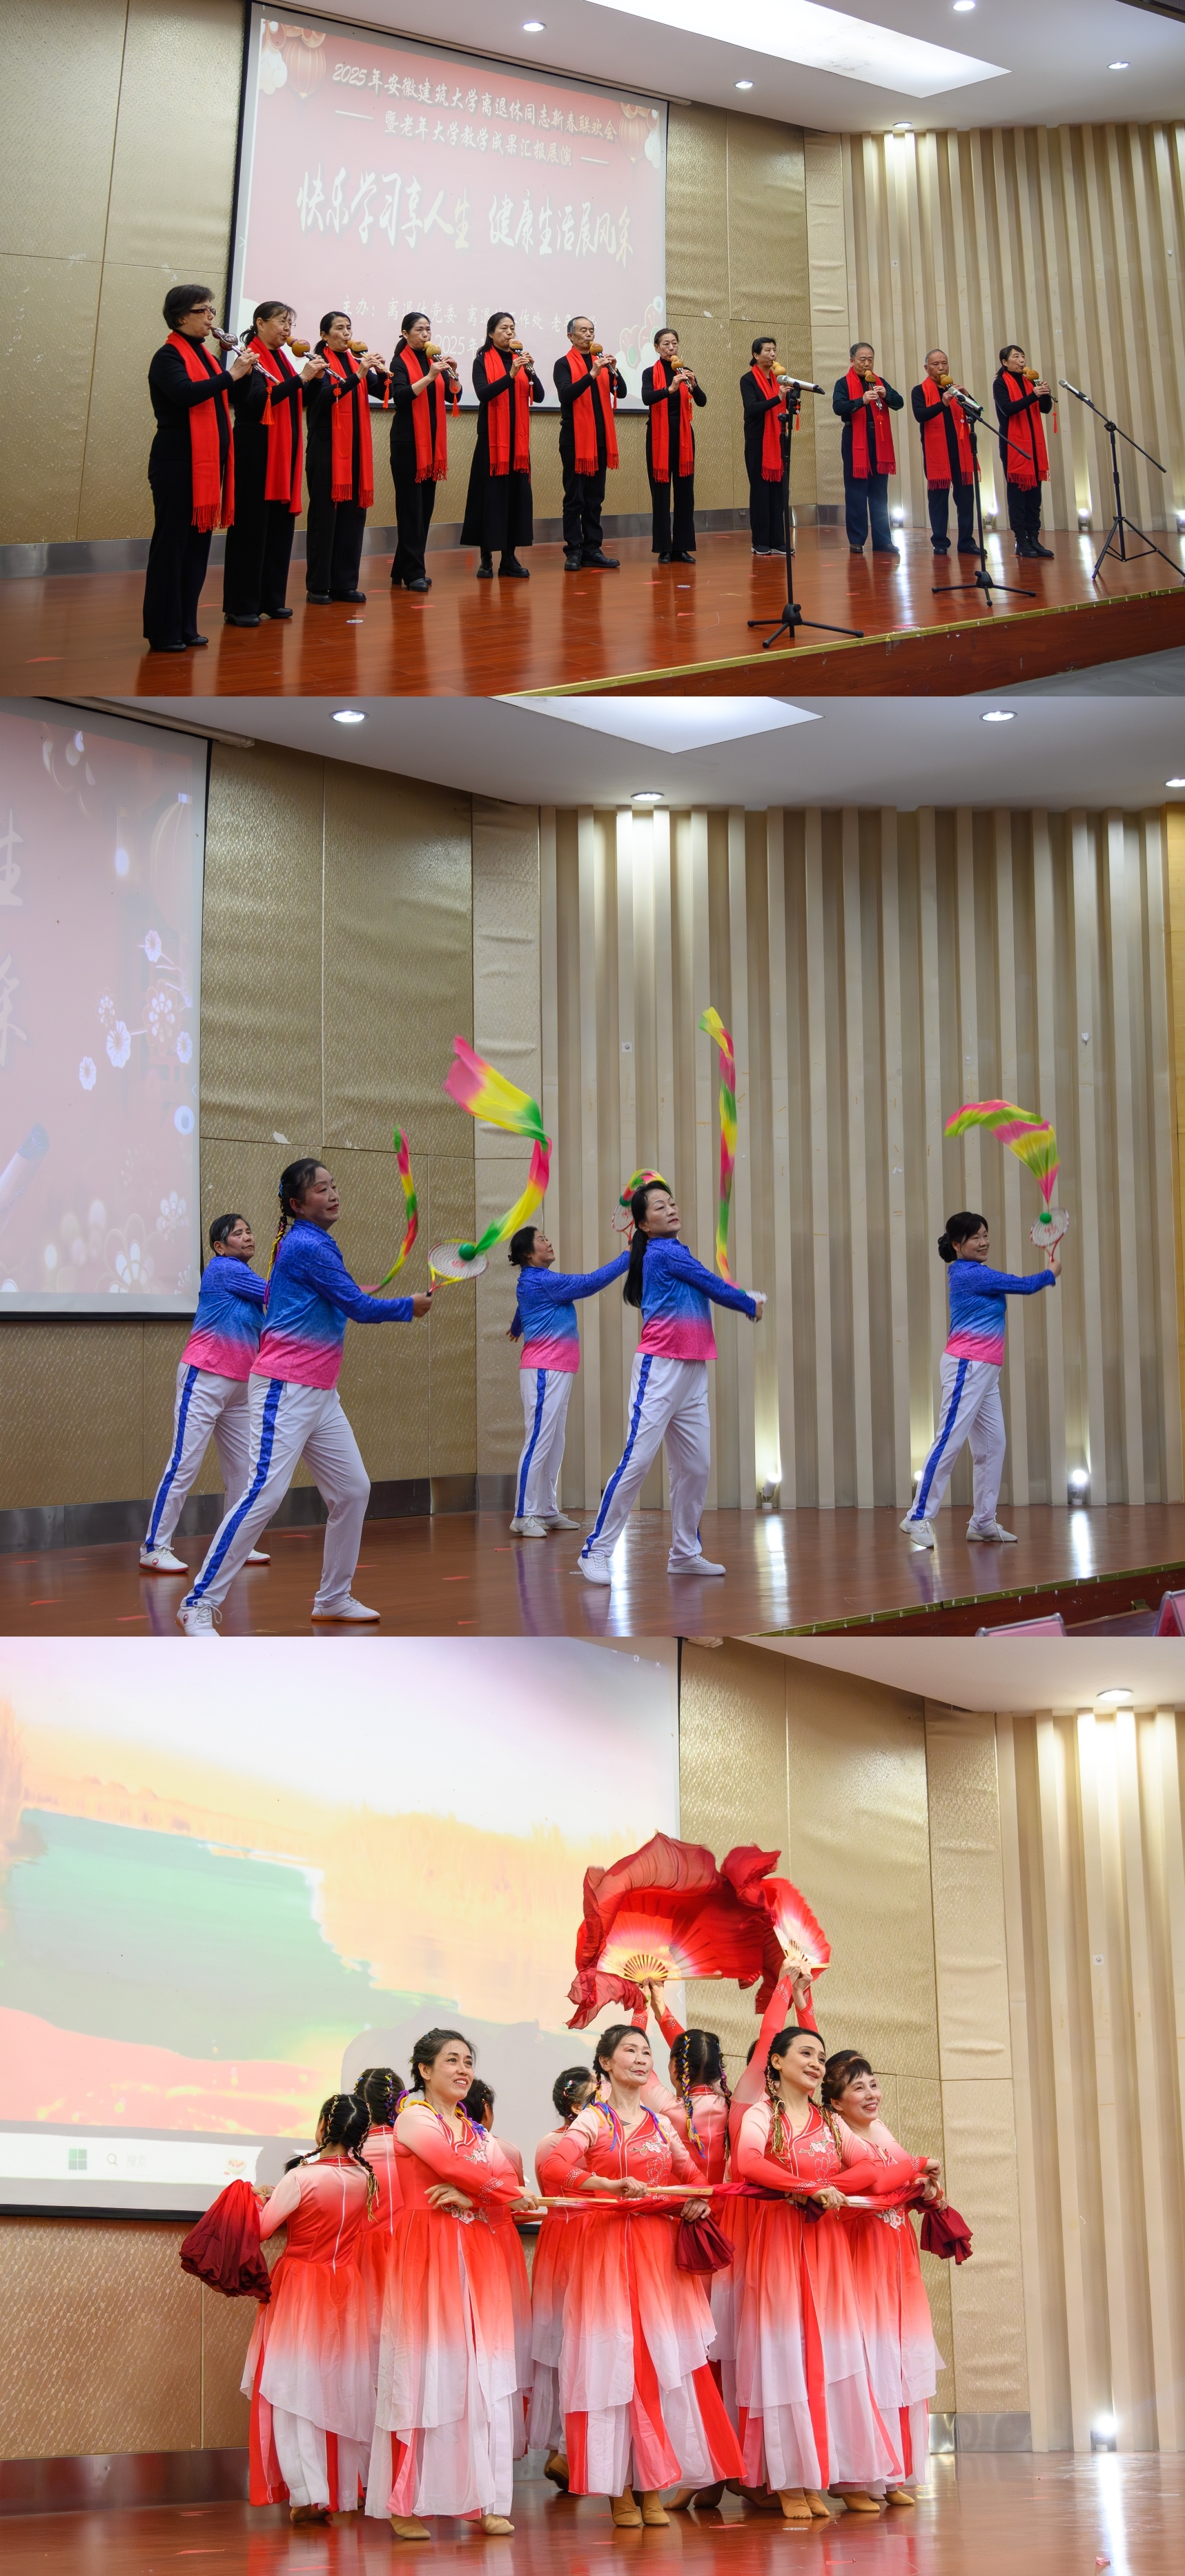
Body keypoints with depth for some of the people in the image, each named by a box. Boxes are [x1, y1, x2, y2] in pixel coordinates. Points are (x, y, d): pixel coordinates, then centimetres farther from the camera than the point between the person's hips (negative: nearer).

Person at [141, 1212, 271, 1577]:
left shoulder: (247, 1278, 16)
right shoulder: (223, 1269, -9)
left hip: (239, 1388, 9)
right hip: (205, 1380, -9)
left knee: (241, 1470, 9)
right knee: (184, 1465, -10)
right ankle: (154, 1549, -8)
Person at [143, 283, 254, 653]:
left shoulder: (204, 356, 17)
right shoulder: (169, 356, -9)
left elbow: (224, 398, 17)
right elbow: (186, 393, -27)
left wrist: (242, 371, 3)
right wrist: (230, 375, -23)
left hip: (208, 462, 9)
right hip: (178, 462, -9)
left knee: (198, 543, 10)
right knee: (172, 543, -5)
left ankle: (185, 626, 16)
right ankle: (163, 632, -2)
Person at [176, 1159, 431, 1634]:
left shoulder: (315, 1243, 15)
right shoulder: (306, 1246, -13)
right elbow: (359, 1308, -12)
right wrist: (410, 1308, 2)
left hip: (320, 1394, 10)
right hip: (285, 1390, -10)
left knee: (353, 1490, 10)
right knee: (264, 1495, -16)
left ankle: (333, 1598, 22)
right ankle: (199, 1605, -13)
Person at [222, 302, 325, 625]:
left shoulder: (282, 359, 16)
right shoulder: (251, 359, -8)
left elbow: (295, 401, 17)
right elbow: (259, 400, -20)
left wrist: (313, 379, 1)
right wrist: (300, 378, -21)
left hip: (285, 451, 8)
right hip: (256, 450, -8)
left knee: (280, 525, 8)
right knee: (251, 525, -7)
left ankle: (272, 599, 15)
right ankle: (241, 606, -5)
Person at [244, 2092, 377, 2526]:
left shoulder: (302, 2178, -18)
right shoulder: (365, 2178, -2)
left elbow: (260, 2227, -11)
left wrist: (261, 2200, 9)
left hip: (300, 2291, -5)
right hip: (348, 2293, 5)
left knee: (297, 2391, 0)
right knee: (343, 2390, 13)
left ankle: (309, 2495, -9)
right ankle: (344, 2491, 19)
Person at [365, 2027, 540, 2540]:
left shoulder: (475, 2130, 20)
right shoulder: (413, 2118, 1)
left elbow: (508, 2182, 6)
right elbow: (454, 2165, -14)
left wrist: (471, 2197, -13)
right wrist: (513, 2193, -3)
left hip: (478, 2256, 6)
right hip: (427, 2252, -6)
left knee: (481, 2371, 1)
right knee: (428, 2369, -7)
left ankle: (485, 2500, 2)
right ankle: (406, 2505, -2)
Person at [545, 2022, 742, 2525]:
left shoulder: (661, 2124, 17)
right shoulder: (593, 2120, 0)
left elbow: (690, 2173, 22)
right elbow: (557, 2163, -16)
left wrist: (699, 2199, -1)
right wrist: (609, 2186, -30)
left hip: (660, 2247, 5)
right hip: (607, 2243, -4)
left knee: (664, 2361, -2)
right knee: (614, 2360, -7)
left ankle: (653, 2488, 4)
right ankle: (620, 2489, -1)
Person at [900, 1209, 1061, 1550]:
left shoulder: (974, 1273, 16)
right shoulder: (971, 1275, -13)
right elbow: (1026, 1286, -8)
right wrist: (1052, 1273, 11)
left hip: (985, 1371, 10)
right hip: (966, 1367, -10)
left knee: (992, 1445, 8)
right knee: (950, 1441, -11)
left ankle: (983, 1522, 12)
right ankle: (919, 1517, -11)